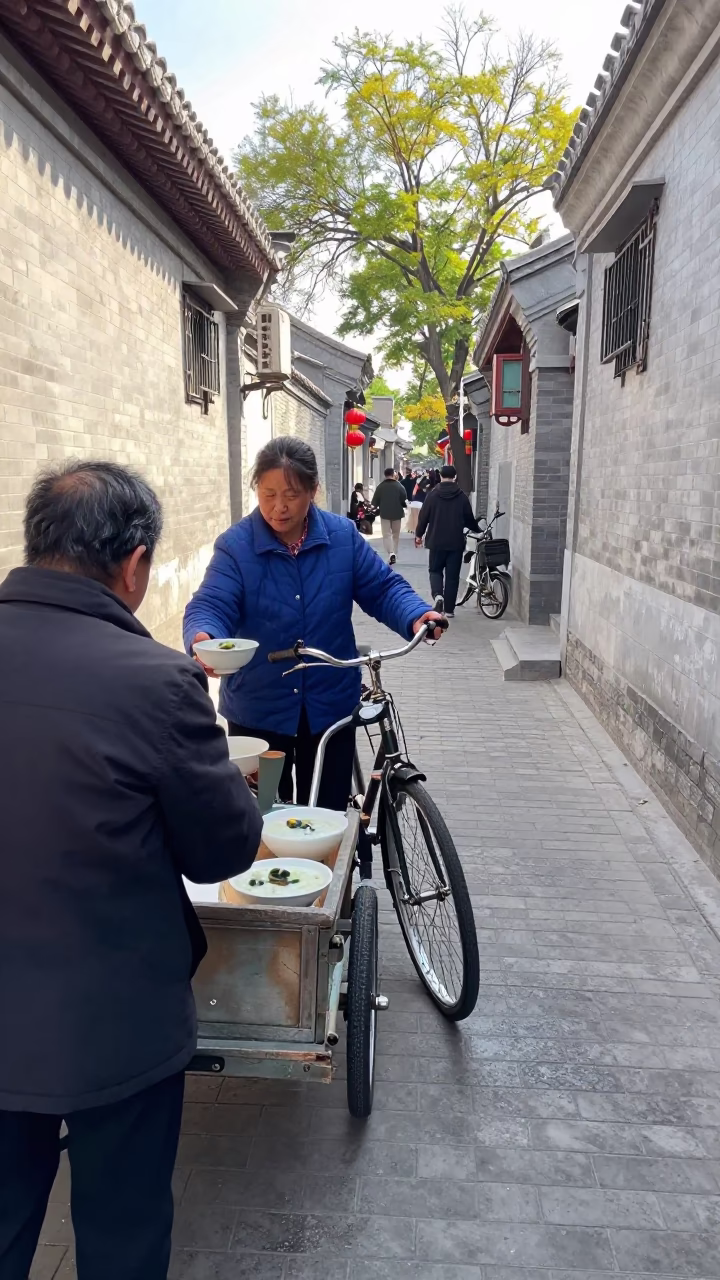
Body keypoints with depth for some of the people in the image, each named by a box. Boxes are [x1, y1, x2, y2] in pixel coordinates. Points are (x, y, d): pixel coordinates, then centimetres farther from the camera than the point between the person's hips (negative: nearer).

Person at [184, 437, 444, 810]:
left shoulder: (343, 536, -3)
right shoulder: (235, 545, -10)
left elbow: (383, 589, -1)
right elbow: (210, 606, -19)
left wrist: (416, 616, -22)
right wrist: (203, 639, -43)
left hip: (330, 707, 2)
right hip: (257, 712, -1)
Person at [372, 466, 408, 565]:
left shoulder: (380, 486, -5)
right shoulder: (399, 486, -6)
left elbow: (375, 501, -1)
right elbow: (404, 501, -3)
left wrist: (377, 507, 18)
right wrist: (404, 505, 18)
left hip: (384, 513, -1)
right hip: (397, 513, 1)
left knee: (386, 534, 1)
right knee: (396, 534, 15)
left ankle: (391, 553, -21)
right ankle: (394, 554, 21)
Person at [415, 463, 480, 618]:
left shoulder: (432, 494, -3)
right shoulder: (462, 496, -2)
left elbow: (423, 517, 0)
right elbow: (469, 519, 3)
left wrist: (419, 534, 14)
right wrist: (478, 530, 23)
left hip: (436, 541, 0)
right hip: (456, 542, 0)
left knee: (435, 570, 15)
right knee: (452, 575, 7)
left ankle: (438, 595, -12)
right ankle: (449, 609, 8)